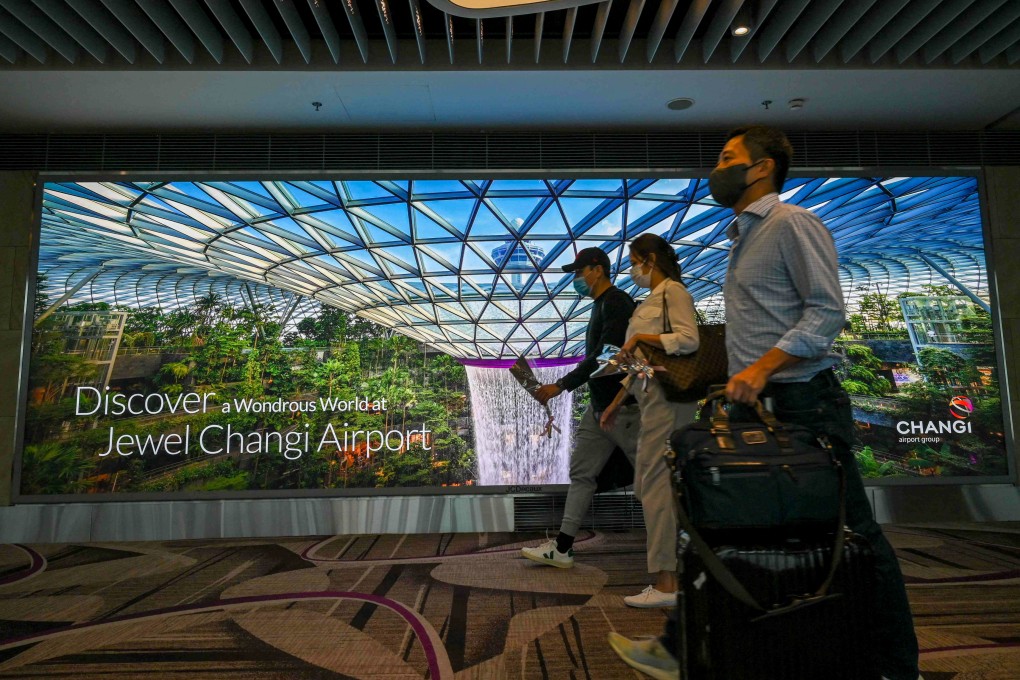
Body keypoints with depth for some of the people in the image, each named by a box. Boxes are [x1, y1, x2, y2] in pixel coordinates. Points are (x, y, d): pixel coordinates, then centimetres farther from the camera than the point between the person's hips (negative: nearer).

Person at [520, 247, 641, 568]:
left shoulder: (616, 303, -13)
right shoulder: (601, 306, 17)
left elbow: (604, 356, -23)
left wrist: (561, 385, -22)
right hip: (599, 407, 10)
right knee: (581, 472, 9)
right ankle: (562, 547, 15)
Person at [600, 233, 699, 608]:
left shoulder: (673, 291, -3)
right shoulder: (651, 300, 23)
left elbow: (689, 339, -17)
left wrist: (641, 336, -16)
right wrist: (616, 402, 22)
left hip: (667, 397, -10)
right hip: (652, 397, 10)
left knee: (656, 483, -9)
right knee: (650, 484, 9)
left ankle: (666, 584, -3)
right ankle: (673, 574, 17)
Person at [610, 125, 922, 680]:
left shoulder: (792, 224, -6)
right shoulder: (742, 237, 20)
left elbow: (827, 311, -15)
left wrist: (762, 367, -24)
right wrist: (743, 380, 16)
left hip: (802, 403, -9)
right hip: (754, 405, 9)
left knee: (851, 532, 5)